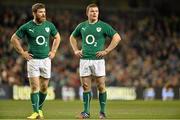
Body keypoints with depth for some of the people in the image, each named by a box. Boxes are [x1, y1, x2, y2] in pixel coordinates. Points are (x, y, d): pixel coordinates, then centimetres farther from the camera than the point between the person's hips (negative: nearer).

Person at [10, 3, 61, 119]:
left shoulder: (49, 25, 2)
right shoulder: (27, 27, -6)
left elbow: (57, 37, 20)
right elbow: (14, 39, 4)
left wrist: (53, 51, 10)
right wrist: (22, 52, -1)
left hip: (46, 59, 3)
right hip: (33, 60, -3)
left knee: (44, 87, 6)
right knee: (35, 87, -8)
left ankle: (40, 109, 22)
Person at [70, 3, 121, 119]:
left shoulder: (103, 26, -2)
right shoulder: (82, 26, 10)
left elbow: (117, 37, -4)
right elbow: (72, 37, 27)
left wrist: (106, 51, -7)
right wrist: (76, 50, 14)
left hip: (98, 60, -3)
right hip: (84, 60, 3)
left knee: (101, 86, -2)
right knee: (86, 86, 4)